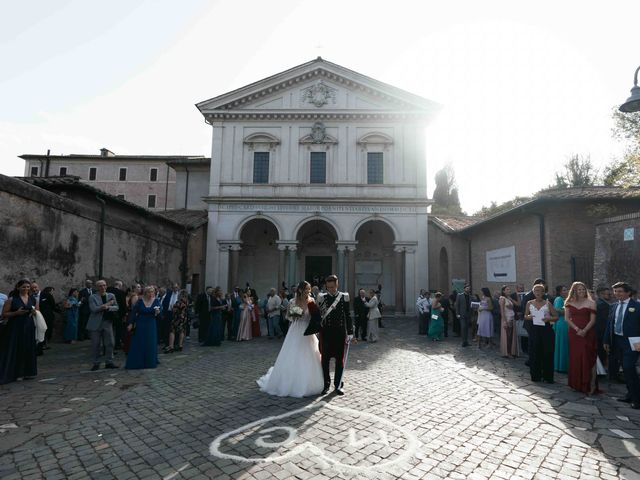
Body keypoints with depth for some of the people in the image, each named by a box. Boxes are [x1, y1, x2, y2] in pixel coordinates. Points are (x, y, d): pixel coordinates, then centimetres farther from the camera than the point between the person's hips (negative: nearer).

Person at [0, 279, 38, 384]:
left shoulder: (32, 299, 9)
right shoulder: (12, 299, -4)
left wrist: (35, 312, -2)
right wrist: (16, 313, -18)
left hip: (29, 328, 4)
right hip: (15, 328, -4)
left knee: (29, 350, 5)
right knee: (15, 350, -2)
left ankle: (27, 372, 16)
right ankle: (16, 373, 6)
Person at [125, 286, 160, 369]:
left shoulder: (156, 301, -1)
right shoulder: (139, 301, -3)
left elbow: (160, 312, -4)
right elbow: (133, 312, -2)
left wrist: (158, 312, -27)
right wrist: (130, 324, -6)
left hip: (151, 326, 1)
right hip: (140, 325, -1)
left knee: (150, 344, 5)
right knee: (138, 344, 4)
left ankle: (150, 362, 16)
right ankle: (135, 363, 12)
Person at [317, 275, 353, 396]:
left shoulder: (344, 297, 0)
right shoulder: (322, 298, 0)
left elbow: (348, 316, 3)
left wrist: (350, 332, 0)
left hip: (340, 332, 0)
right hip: (326, 332, 0)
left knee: (340, 360, 8)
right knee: (325, 359, 6)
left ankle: (338, 385, 21)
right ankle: (326, 384, 20)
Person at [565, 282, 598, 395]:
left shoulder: (591, 303, 0)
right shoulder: (569, 303, 7)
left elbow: (592, 320, -5)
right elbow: (567, 319, 3)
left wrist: (584, 331, -16)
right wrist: (577, 329, -10)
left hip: (587, 333, -2)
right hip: (573, 333, 2)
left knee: (587, 358, -4)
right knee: (574, 358, 5)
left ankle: (588, 385, 4)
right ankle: (576, 384, 14)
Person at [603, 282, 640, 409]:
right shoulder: (615, 306, 11)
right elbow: (609, 324, 13)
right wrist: (607, 341, 12)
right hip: (618, 341, 6)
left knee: (629, 368, -11)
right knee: (626, 368, 13)